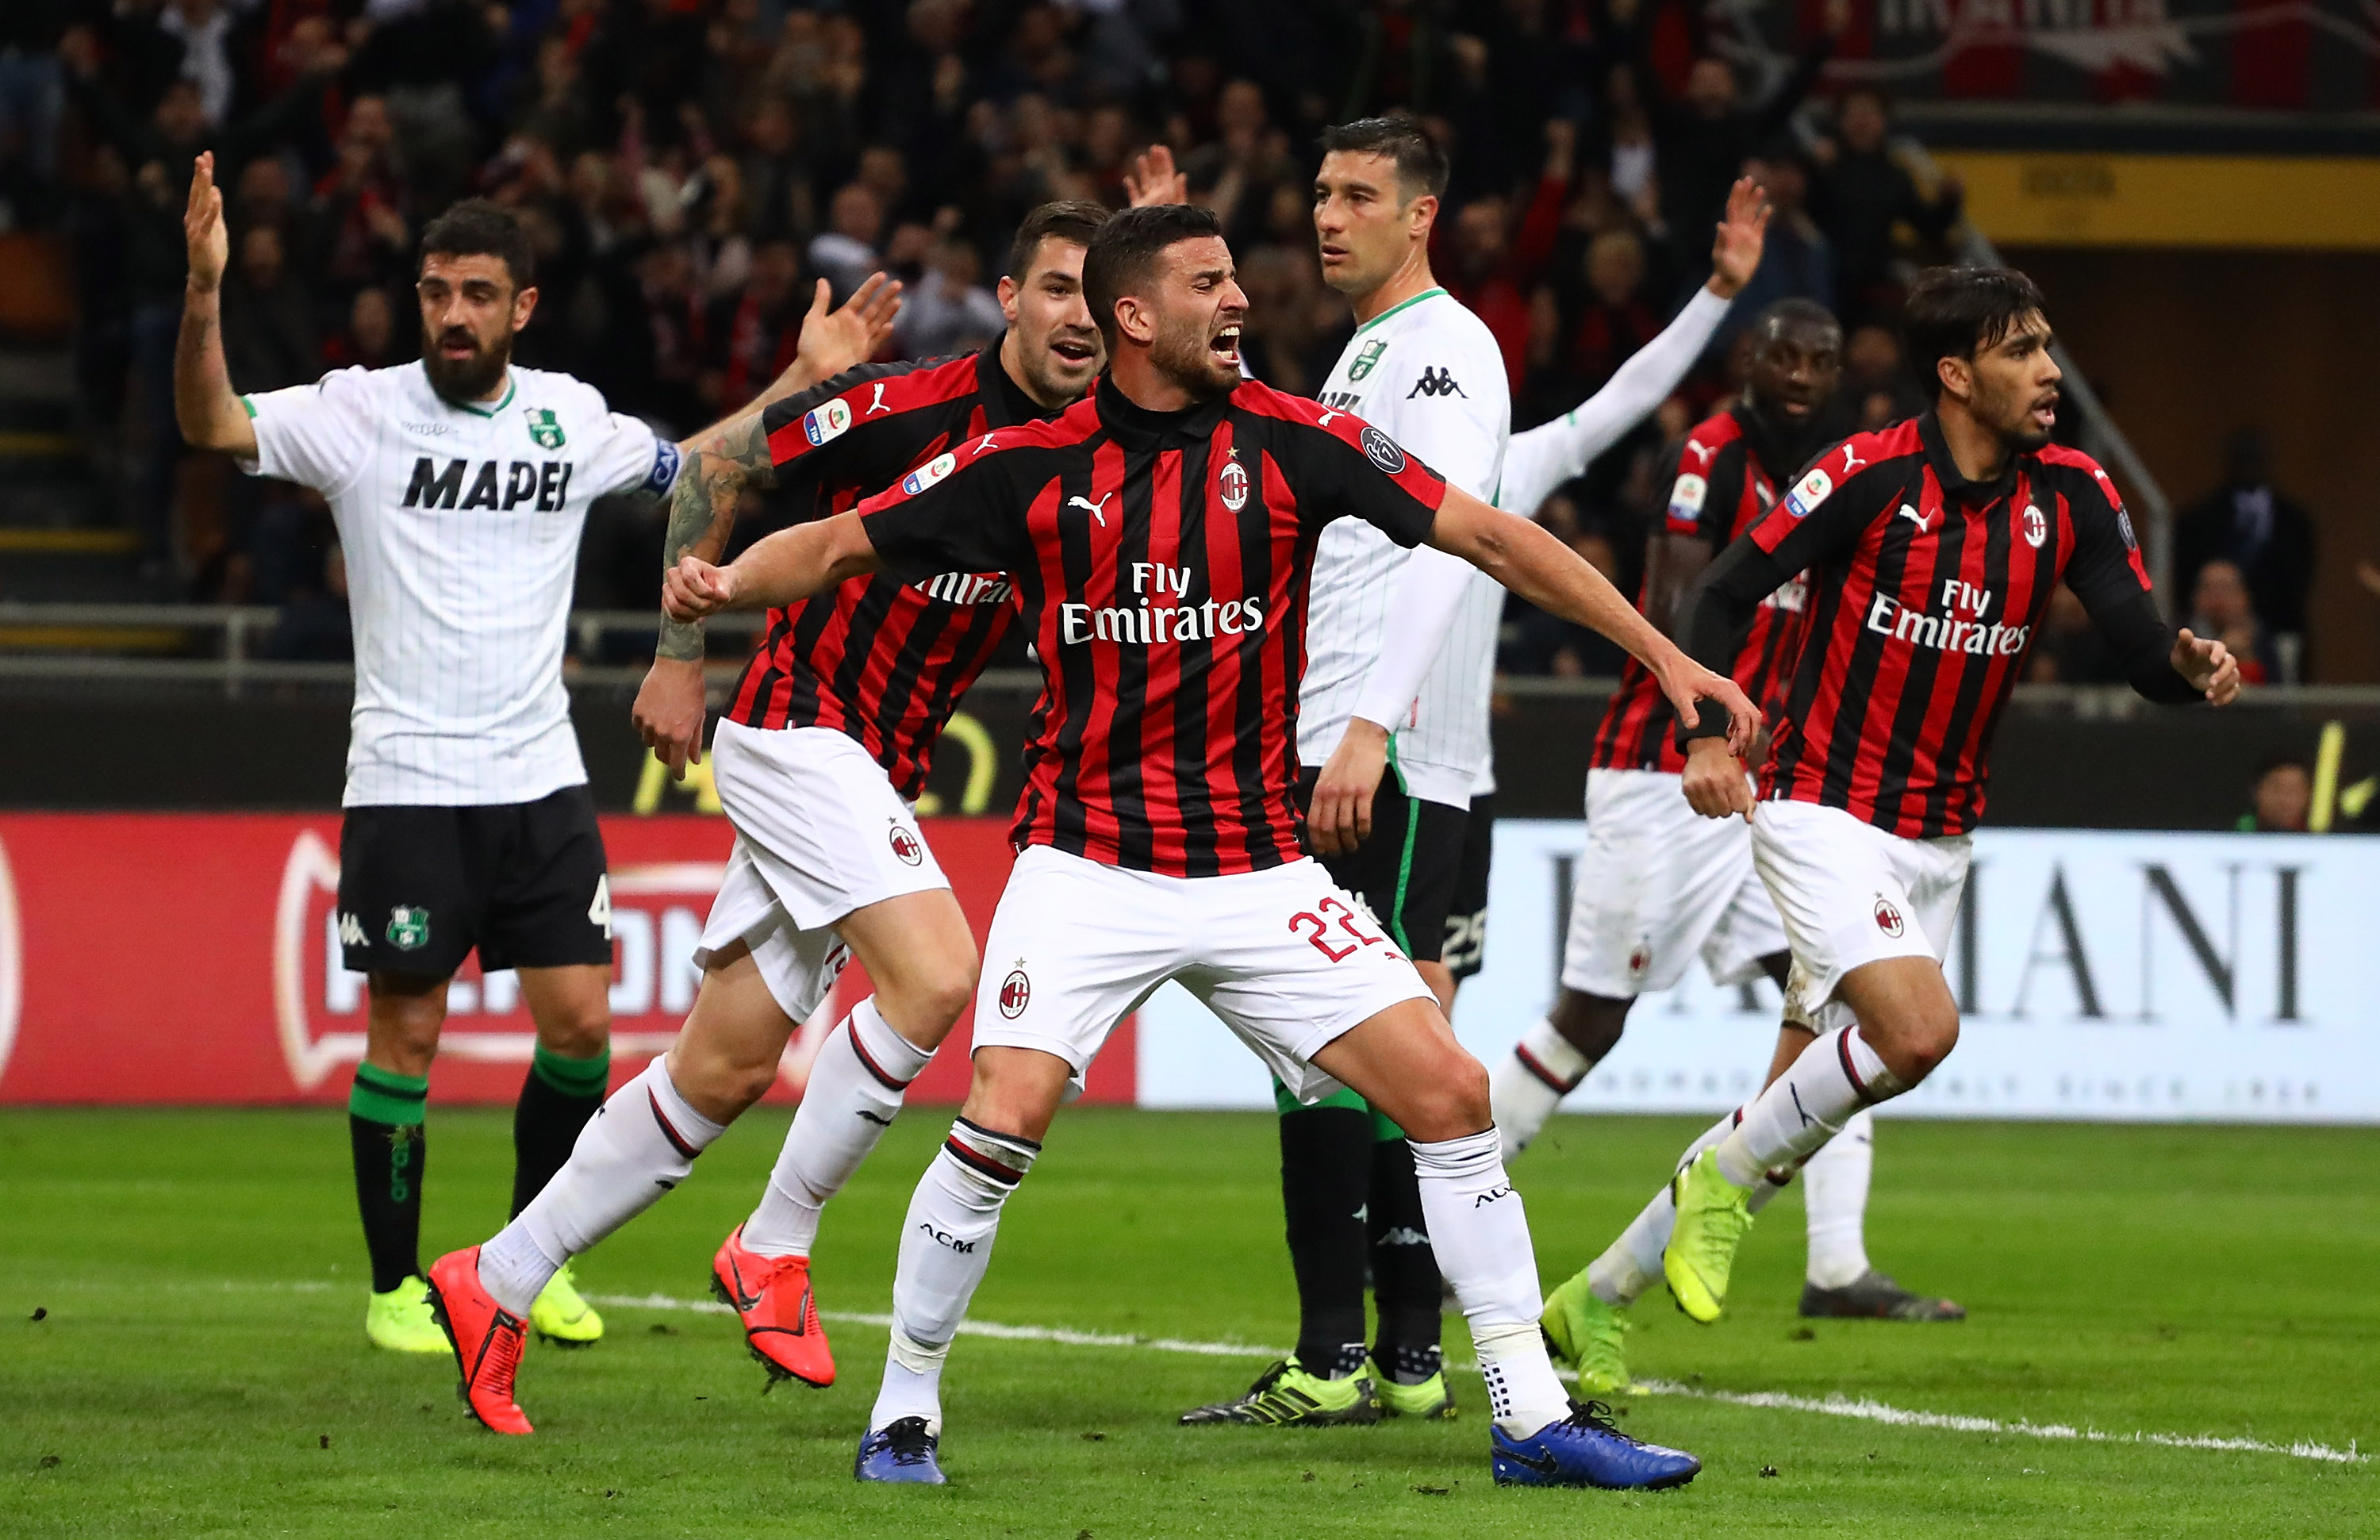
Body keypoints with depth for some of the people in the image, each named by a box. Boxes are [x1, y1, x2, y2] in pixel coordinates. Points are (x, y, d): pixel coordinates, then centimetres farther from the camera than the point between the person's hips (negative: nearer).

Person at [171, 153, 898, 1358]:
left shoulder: (569, 418, 7)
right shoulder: (362, 412, -5)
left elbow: (698, 465, 23)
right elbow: (212, 425, -18)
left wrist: (806, 376, 13)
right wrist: (204, 294, -34)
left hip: (540, 779, 4)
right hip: (405, 787, -4)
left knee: (580, 1021, 1)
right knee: (405, 1032, -2)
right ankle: (395, 1289, 11)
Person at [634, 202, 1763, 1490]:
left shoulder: (1288, 442, -2)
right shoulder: (1031, 466, -4)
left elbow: (1491, 536, 0)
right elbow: (842, 547, 2)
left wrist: (1661, 655, -2)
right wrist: (727, 582, -19)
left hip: (1256, 872, 2)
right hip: (1088, 864, -2)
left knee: (1451, 1095, -6)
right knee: (1001, 1123, -19)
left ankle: (1533, 1419, 4)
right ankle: (904, 1412, 2)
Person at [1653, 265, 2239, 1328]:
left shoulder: (2071, 494, 0)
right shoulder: (1869, 474, -13)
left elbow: (2143, 651, -3)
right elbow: (1725, 592, -8)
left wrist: (2191, 666, -27)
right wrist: (1704, 737, -21)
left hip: (1939, 837, 6)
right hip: (1824, 814, -6)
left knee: (1794, 1107, 7)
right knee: (1919, 1032, -26)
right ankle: (1724, 1181, -3)